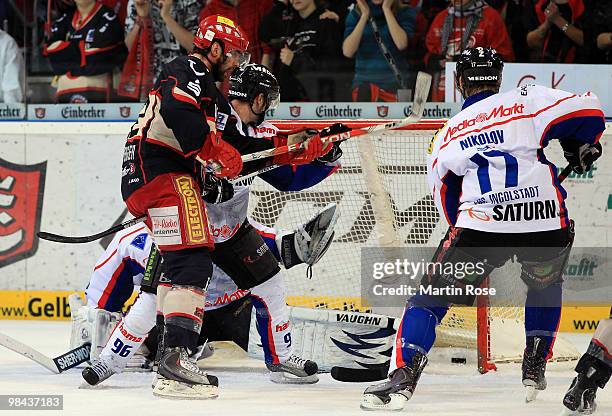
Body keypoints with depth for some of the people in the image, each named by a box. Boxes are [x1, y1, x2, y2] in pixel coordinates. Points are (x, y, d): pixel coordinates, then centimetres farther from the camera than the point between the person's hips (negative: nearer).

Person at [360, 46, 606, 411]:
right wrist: (582, 148, 22)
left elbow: (449, 204, 25)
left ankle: (403, 377, -7)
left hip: (481, 224, 0)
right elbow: (587, 111, 3)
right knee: (545, 286, 32)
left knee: (432, 296, 10)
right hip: (547, 224, 1)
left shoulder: (446, 136, 22)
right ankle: (535, 368, 27)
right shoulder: (528, 100, 14)